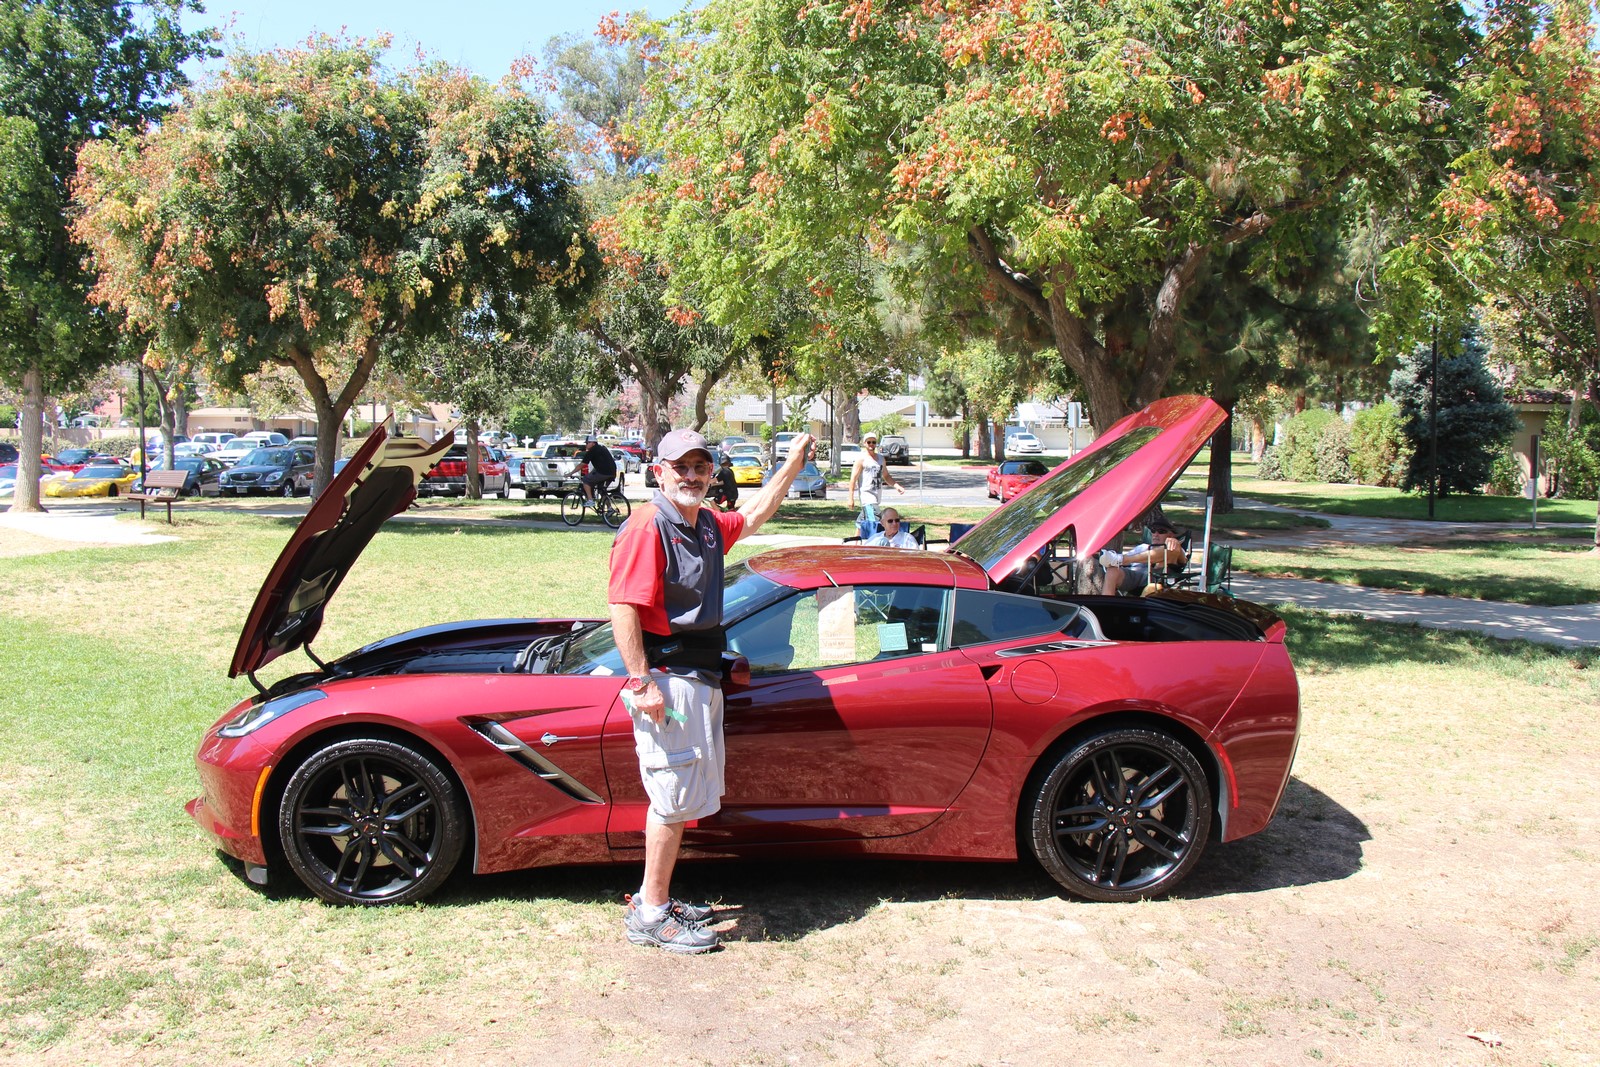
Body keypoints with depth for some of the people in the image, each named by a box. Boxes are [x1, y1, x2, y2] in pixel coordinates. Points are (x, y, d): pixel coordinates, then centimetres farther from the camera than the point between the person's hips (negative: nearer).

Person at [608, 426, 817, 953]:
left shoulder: (709, 525, 13)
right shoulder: (648, 525, -15)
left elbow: (754, 513, 33)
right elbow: (623, 607, -21)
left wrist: (793, 464, 31)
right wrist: (642, 682, -24)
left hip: (701, 679, 10)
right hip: (667, 681, -10)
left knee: (683, 798, 15)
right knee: (674, 797, -5)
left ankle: (656, 899, 26)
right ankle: (651, 915, 7)